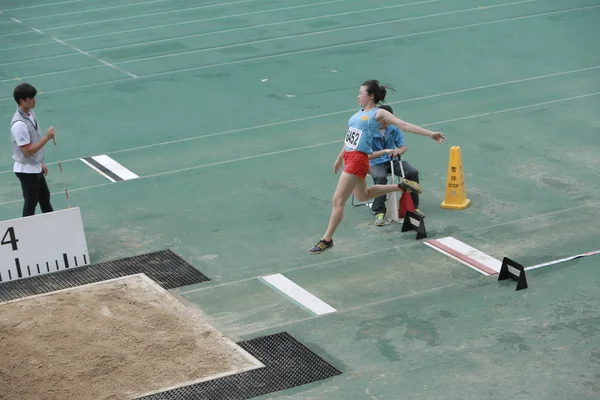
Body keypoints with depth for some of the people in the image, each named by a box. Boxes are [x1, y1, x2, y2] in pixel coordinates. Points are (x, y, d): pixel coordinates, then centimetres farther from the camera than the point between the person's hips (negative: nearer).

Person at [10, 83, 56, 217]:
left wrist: (41, 163, 18)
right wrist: (47, 138, -26)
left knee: (45, 197, 23)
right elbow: (27, 151, -26)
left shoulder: (30, 114, 1)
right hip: (27, 170, -9)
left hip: (35, 168, 9)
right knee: (31, 203, 5)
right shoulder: (19, 124, -28)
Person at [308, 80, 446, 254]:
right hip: (349, 157, 9)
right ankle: (401, 186, 36)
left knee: (337, 201, -5)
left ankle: (326, 240, 5)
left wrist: (430, 134, -19)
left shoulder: (378, 114, -9)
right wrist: (340, 157, 29)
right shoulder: (360, 112, 14)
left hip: (358, 160, -9)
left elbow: (404, 125, -13)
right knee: (363, 195, 28)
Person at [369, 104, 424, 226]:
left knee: (413, 172, -17)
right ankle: (379, 212, -26)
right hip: (375, 163, -5)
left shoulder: (394, 129, -1)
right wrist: (384, 151, -33)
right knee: (380, 177, -37)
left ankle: (413, 206, -2)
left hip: (392, 161, 5)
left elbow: (403, 147, 2)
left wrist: (398, 151, -23)